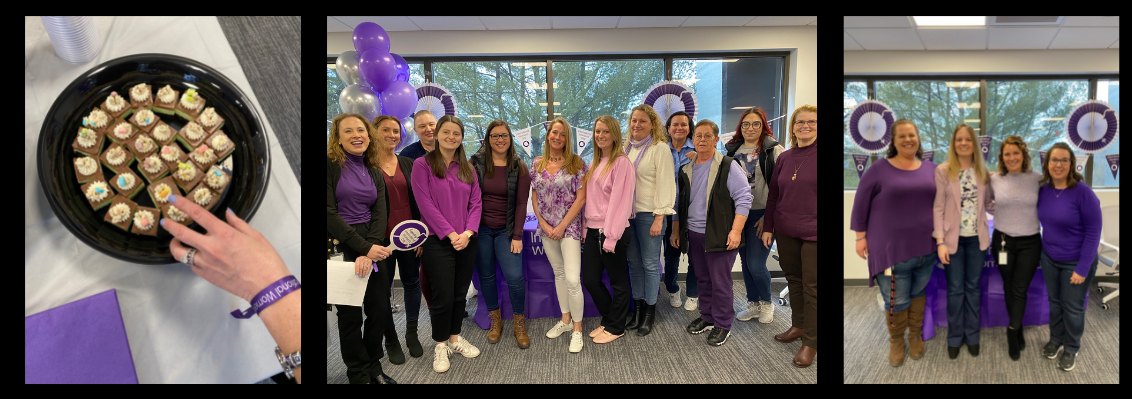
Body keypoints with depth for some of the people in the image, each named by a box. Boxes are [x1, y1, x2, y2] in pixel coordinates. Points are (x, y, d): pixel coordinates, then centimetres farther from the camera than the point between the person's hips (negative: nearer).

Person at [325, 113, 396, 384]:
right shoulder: (330, 165, -5)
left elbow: (379, 214, 2)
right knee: (350, 314, 4)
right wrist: (365, 248, -18)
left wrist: (368, 254, -14)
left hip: (372, 246, 5)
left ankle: (373, 365, 29)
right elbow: (329, 213, -13)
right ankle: (359, 374, 22)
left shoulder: (374, 173, 11)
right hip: (340, 247, -4)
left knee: (380, 310, 7)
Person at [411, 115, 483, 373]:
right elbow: (425, 204, -11)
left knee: (460, 293, 12)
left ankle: (455, 337, 29)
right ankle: (441, 345, 18)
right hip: (438, 241, -4)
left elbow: (476, 202, 6)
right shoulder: (422, 164, -4)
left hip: (467, 241, 4)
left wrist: (468, 232, -10)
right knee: (443, 296, -1)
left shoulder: (467, 168, 10)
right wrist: (450, 234, -15)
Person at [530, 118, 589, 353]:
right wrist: (543, 223, -3)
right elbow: (534, 197, 9)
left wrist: (562, 225, -12)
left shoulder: (576, 163, -6)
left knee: (572, 279, -11)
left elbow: (581, 197, -9)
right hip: (546, 227, 5)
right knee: (558, 273, 16)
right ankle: (565, 320, 30)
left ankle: (577, 329, 5)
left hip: (569, 226, -4)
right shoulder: (537, 164, 6)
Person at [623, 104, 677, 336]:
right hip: (628, 212, 6)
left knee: (650, 263, 2)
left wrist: (659, 217, -15)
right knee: (634, 262, 11)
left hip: (649, 213, -6)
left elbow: (665, 184, -11)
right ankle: (639, 308, 23)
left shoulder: (660, 148, -7)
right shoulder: (627, 148, 12)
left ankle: (650, 313, 16)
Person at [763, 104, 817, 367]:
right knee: (793, 279, 16)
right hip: (786, 232, 5)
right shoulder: (785, 157, 8)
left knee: (811, 287, 3)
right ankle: (798, 325, 34)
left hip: (812, 234, -5)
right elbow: (773, 195, 12)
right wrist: (767, 227, 11)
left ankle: (811, 342, 15)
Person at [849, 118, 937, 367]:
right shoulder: (879, 169, -8)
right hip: (892, 248, -4)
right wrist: (861, 236, -6)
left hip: (925, 246, 4)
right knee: (897, 301, 4)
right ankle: (896, 342, 27)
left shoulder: (931, 169, 5)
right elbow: (861, 204, -5)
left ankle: (915, 336, 37)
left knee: (918, 293, 17)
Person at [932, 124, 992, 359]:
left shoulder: (982, 172, 4)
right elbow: (937, 208, -9)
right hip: (953, 238, -3)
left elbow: (986, 202, 12)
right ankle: (955, 337, 19)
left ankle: (972, 335, 26)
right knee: (955, 289, 5)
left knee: (973, 287, 13)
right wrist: (940, 241, -14)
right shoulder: (942, 171, -7)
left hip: (976, 238, 3)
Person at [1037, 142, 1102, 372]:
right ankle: (1055, 339, 37)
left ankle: (1071, 349, 30)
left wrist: (1082, 268, -17)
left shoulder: (1083, 193, -20)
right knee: (1054, 301, 17)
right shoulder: (1044, 190, -7)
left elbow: (1093, 232, -17)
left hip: (1076, 261, -4)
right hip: (1049, 258, 4)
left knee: (1072, 307, 10)